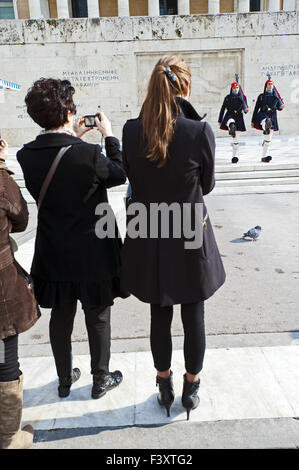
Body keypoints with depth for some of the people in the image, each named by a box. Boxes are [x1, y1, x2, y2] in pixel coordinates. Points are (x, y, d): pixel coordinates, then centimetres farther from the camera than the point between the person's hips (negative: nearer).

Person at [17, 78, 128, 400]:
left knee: (60, 317, 20)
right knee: (98, 318, 15)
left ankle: (64, 379, 40)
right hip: (92, 253, -4)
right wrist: (109, 135, 4)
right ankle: (100, 380, 33)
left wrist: (74, 138, 11)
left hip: (53, 253, 5)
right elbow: (119, 174, -5)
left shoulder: (26, 156, -8)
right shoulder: (88, 154, -23)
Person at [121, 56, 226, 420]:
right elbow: (207, 185, -2)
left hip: (149, 238, 3)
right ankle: (192, 388, 36)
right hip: (190, 237, -2)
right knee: (193, 316, 16)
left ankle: (165, 387, 37)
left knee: (159, 316, 18)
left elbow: (134, 179, 4)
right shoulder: (200, 131, -16)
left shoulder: (131, 130, -8)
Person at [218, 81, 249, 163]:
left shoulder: (242, 97, 9)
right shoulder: (228, 97, 5)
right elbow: (223, 109, 8)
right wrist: (220, 120, 6)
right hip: (229, 116, 0)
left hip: (238, 117, 1)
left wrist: (246, 109, -16)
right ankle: (232, 128, -73)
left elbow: (245, 107, 9)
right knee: (231, 121, -41)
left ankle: (235, 156, 10)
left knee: (235, 137, 3)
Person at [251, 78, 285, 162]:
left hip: (272, 117, 3)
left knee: (268, 139, 3)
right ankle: (266, 129, -77)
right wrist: (253, 121, 3)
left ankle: (264, 157, 12)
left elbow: (279, 108, 17)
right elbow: (256, 108, 6)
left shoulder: (276, 96, 14)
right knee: (266, 121, -43)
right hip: (262, 115, -2)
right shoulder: (261, 96, 6)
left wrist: (281, 107, -9)